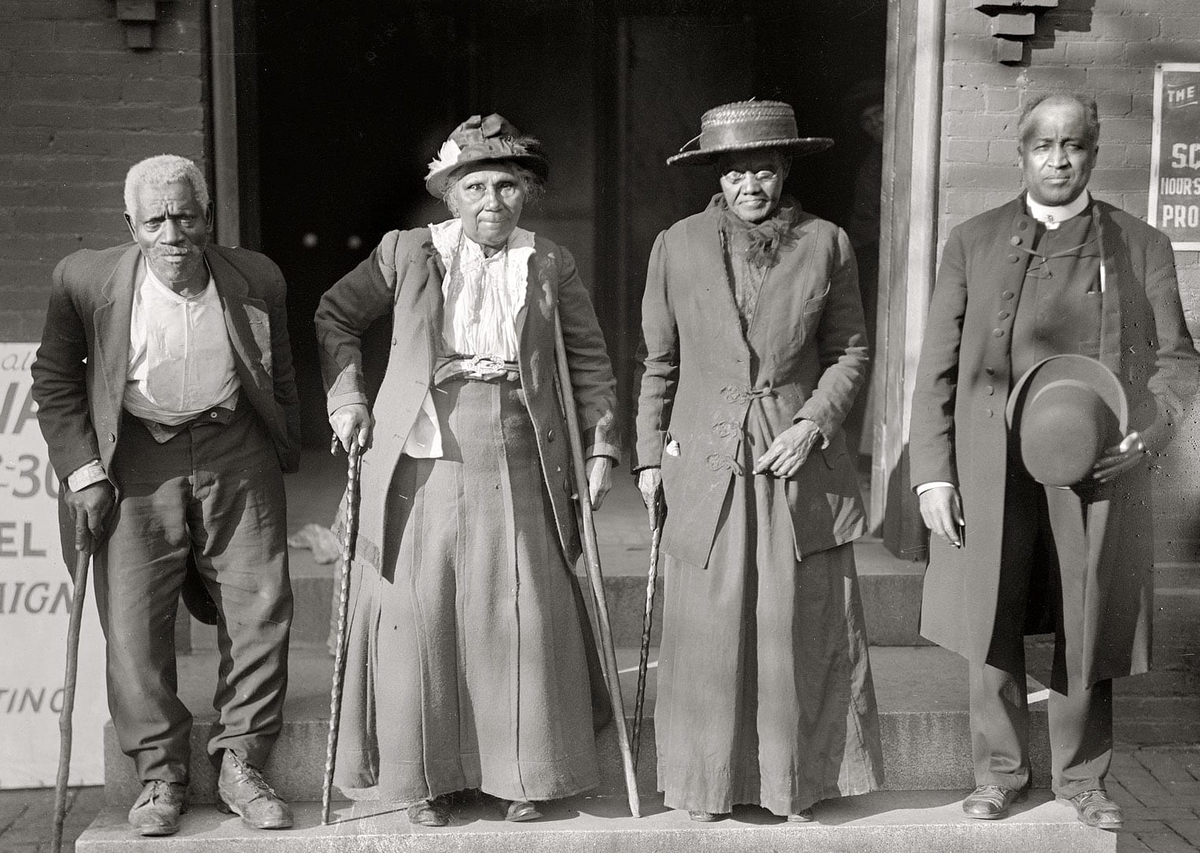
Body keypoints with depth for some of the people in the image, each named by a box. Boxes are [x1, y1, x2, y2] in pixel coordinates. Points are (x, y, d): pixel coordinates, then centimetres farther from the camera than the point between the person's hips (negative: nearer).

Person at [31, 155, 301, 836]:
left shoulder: (257, 280, -2)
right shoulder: (87, 280, -6)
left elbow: (280, 381, 12)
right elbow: (54, 380, 4)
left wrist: (286, 460, 13)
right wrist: (83, 470, -3)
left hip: (237, 454, 1)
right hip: (137, 460, -1)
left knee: (261, 609, 0)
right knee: (134, 620, -3)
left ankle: (241, 764, 14)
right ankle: (161, 774, 12)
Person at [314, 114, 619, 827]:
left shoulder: (551, 265, 6)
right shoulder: (406, 253, 3)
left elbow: (590, 361, 12)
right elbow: (335, 316, 15)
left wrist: (600, 447, 4)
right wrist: (346, 401, 4)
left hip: (517, 466, 1)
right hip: (421, 461, 0)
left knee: (520, 619, 3)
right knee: (420, 618, 3)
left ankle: (522, 773, 20)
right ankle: (427, 776, 19)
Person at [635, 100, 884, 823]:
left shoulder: (827, 245, 2)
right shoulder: (677, 247, 3)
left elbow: (851, 352, 7)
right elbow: (659, 363, 9)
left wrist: (815, 422, -8)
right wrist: (651, 453, 7)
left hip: (801, 459, 0)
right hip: (707, 461, 0)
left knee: (800, 628, 5)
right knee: (710, 628, 3)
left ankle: (799, 779, 22)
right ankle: (709, 781, 20)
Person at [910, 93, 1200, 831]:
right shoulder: (973, 243, 7)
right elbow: (938, 367, 4)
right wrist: (932, 472, -3)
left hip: (1098, 469, 0)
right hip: (993, 473, 0)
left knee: (1088, 635, 8)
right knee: (994, 632, 7)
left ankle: (1083, 777, 26)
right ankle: (1000, 771, 25)